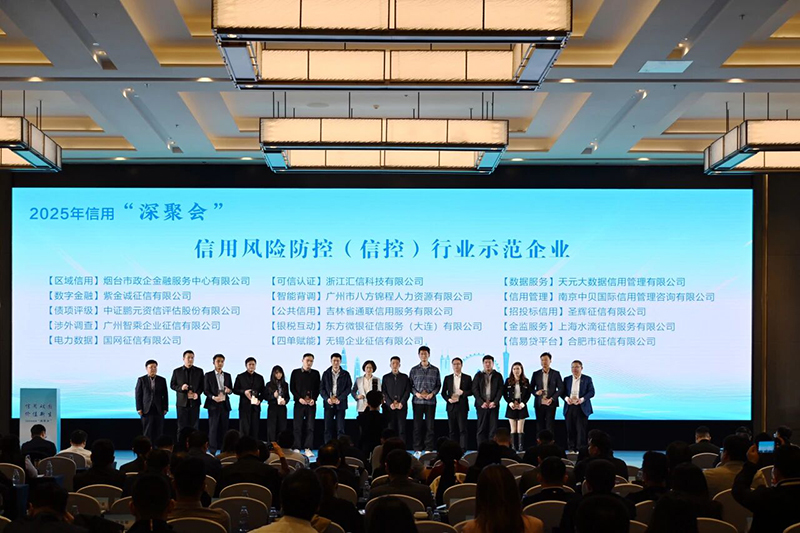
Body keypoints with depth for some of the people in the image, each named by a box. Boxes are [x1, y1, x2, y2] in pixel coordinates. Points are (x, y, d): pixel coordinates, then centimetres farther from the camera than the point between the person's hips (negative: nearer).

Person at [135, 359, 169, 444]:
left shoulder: (162, 380, 9)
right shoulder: (141, 380, 4)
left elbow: (165, 395, 9)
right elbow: (138, 395, 2)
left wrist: (165, 408, 2)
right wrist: (139, 409, -5)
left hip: (159, 410, 2)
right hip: (147, 410, -2)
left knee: (158, 432, 1)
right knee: (147, 433, -3)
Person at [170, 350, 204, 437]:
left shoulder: (199, 371, 7)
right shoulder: (177, 371, 6)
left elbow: (202, 385, 7)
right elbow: (172, 385, 7)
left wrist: (197, 393, -11)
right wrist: (180, 388, -13)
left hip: (194, 402, 1)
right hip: (182, 402, 0)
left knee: (194, 427, 1)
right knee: (182, 427, 1)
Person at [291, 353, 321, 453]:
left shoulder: (315, 373, 10)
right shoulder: (295, 372, 6)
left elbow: (318, 388, 9)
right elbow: (292, 388, 4)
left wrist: (314, 399, -7)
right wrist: (299, 398, -8)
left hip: (311, 403, 1)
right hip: (299, 403, -1)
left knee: (310, 427, -2)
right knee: (298, 426, -2)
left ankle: (308, 448, 1)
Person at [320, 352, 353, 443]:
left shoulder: (345, 374, 6)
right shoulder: (326, 374, 9)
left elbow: (349, 388, 0)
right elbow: (321, 389, 5)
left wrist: (339, 399, -12)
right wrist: (327, 398, -11)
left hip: (340, 404, -1)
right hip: (328, 404, 1)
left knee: (340, 428, -3)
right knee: (328, 428, -2)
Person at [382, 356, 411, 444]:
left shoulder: (404, 377, 12)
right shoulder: (386, 377, 12)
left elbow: (408, 391, 4)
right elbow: (384, 392, 4)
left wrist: (401, 403, -9)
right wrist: (390, 403, -9)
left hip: (402, 407, 0)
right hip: (389, 407, 0)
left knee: (401, 429, -4)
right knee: (391, 429, -3)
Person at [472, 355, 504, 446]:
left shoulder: (498, 376, 9)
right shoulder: (478, 375, 9)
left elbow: (500, 390, 3)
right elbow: (474, 390, 2)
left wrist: (495, 402, -10)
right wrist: (481, 402, -9)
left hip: (493, 405, 0)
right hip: (481, 405, 0)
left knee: (493, 428, -3)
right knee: (481, 428, -1)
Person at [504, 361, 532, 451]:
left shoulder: (526, 381, 3)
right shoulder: (508, 381, 4)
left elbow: (528, 394, 4)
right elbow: (505, 394, 4)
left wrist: (522, 403, -9)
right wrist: (510, 403, -10)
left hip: (522, 406, -1)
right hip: (511, 407, 1)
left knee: (520, 429, -4)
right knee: (513, 429, 2)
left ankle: (521, 447, -2)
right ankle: (513, 447, 2)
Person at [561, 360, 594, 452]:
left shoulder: (587, 379, 6)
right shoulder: (567, 379, 14)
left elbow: (591, 392, -1)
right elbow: (562, 392, 10)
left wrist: (582, 399, -16)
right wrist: (566, 398, -12)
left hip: (582, 407, -3)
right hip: (569, 407, 3)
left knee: (581, 429, -7)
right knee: (570, 429, 1)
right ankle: (571, 448, 7)